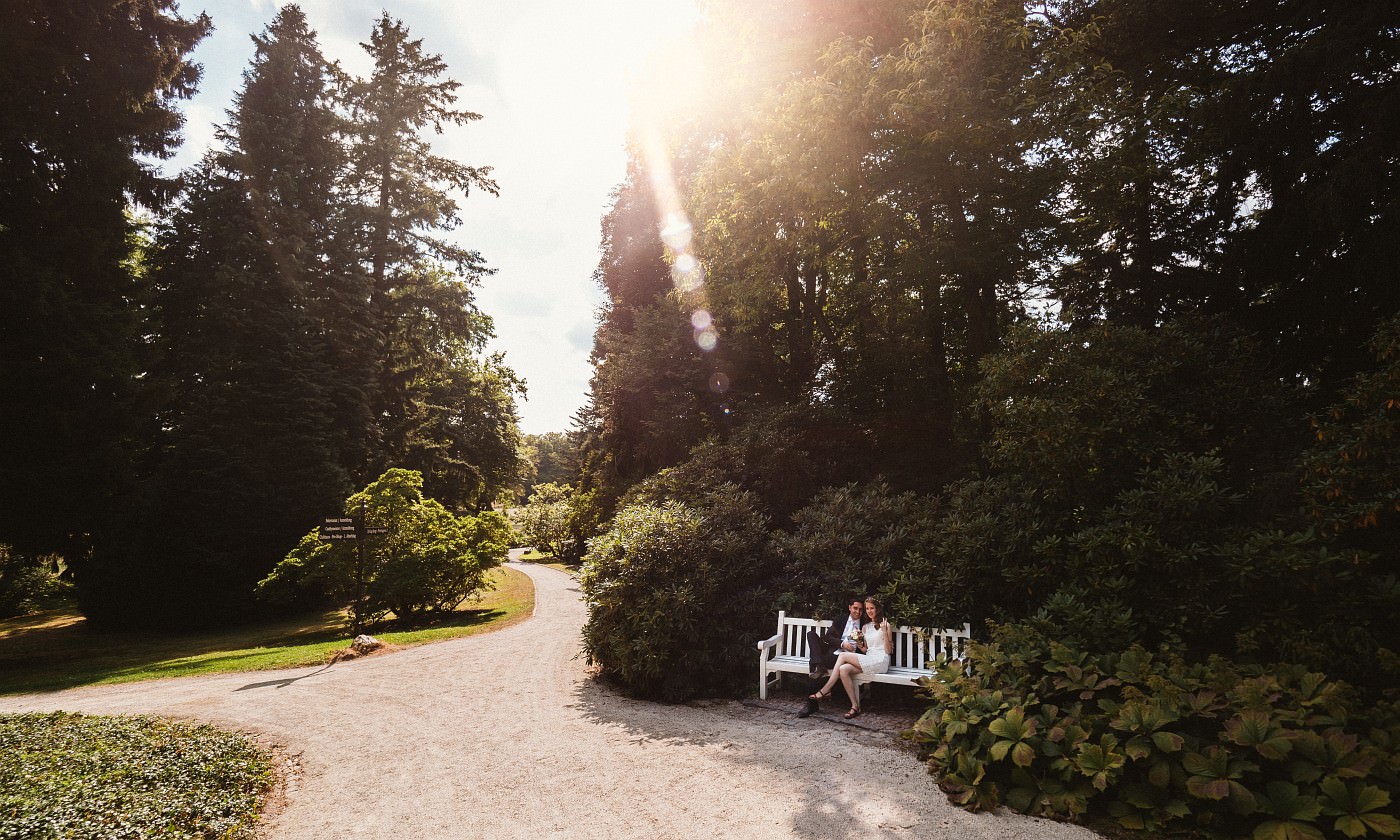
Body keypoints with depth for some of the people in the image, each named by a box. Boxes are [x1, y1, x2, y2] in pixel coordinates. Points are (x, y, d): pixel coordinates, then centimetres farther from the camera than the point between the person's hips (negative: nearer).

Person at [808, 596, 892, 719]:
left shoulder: (885, 625, 3)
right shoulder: (865, 627, 23)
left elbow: (888, 650, -2)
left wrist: (884, 632, -15)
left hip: (880, 660, -6)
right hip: (867, 660, 6)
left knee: (843, 655, -22)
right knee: (843, 669, -25)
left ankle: (824, 691, -19)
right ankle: (855, 706, -23)